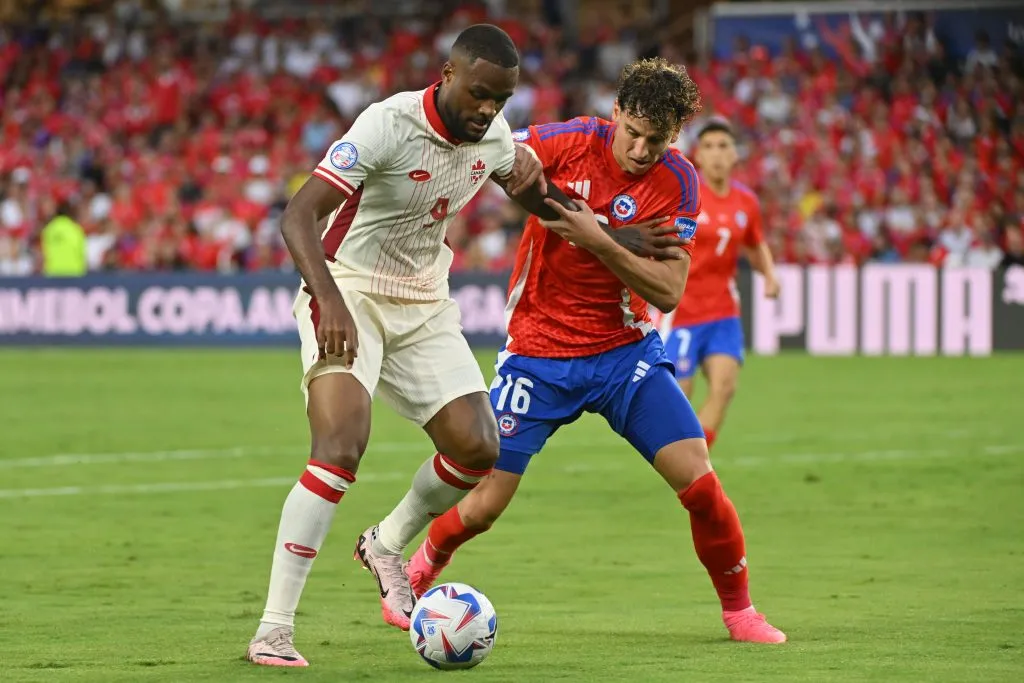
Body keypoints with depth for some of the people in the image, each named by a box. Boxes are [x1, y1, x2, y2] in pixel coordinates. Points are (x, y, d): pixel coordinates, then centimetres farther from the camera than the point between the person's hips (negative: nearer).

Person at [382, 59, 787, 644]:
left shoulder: (678, 183, -10)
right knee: (483, 505, -3)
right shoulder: (571, 143, -14)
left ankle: (739, 610, 10)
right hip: (538, 352, -1)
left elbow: (668, 291, -17)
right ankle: (417, 573, 29)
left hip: (625, 350, 1)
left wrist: (595, 238, -28)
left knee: (699, 480, -11)